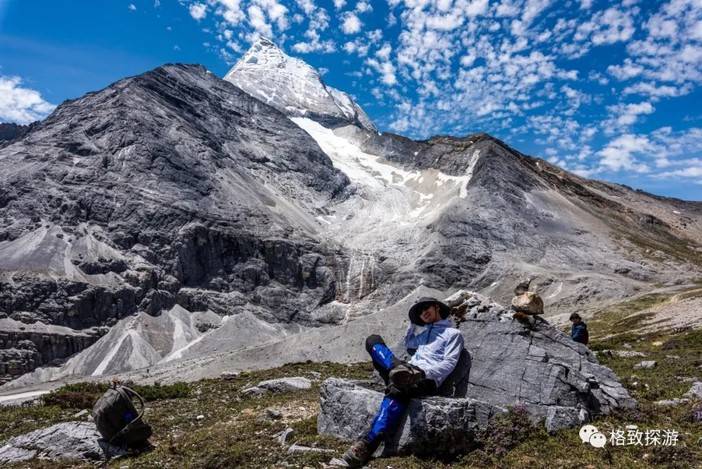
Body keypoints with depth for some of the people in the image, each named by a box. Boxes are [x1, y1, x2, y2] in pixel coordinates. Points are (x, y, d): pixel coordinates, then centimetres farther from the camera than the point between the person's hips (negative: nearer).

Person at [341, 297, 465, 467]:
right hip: (409, 372, 7)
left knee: (397, 391, -40)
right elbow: (408, 344, 45)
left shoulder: (453, 334, 11)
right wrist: (414, 322, 34)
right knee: (373, 340, -10)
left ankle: (368, 444, -49)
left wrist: (425, 373, -18)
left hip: (427, 380, -7)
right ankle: (399, 370, -38)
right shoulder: (424, 331, 33)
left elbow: (449, 363, -2)